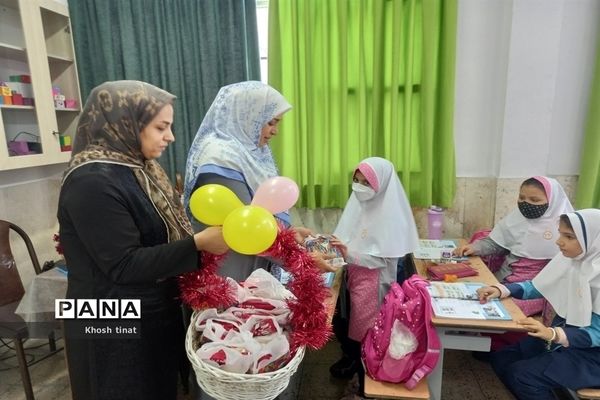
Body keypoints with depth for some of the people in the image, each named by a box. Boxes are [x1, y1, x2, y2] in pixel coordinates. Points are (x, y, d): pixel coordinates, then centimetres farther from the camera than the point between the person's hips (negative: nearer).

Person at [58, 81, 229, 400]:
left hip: (151, 311, 9)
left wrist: (207, 232, -1)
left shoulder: (135, 167, 4)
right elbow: (123, 265, -26)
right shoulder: (93, 182, -25)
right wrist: (198, 244, -31)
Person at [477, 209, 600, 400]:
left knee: (522, 375, -20)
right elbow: (536, 286, 1)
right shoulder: (569, 257, -6)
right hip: (563, 331, 7)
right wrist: (500, 290, -16)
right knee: (501, 359, 0)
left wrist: (552, 334, -38)